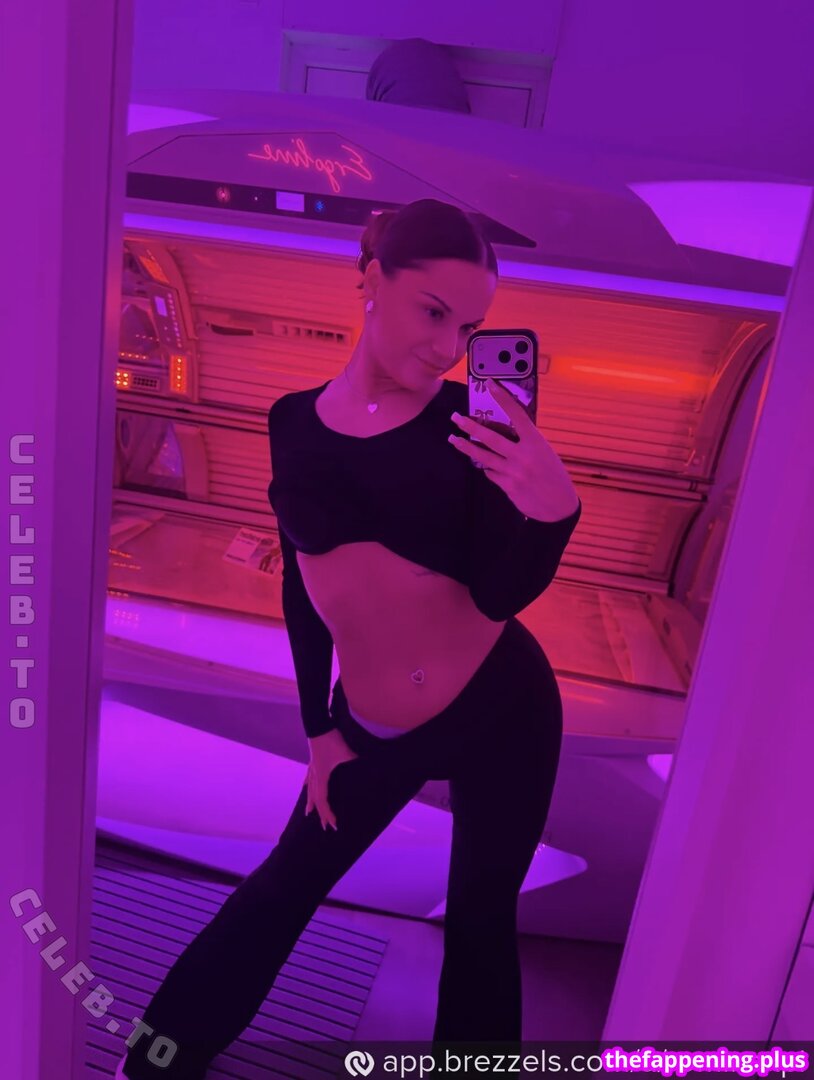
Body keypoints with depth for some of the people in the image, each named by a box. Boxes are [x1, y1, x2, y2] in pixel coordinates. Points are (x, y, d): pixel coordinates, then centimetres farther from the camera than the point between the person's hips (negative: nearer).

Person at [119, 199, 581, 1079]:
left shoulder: (471, 421, -11)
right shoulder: (295, 421, -3)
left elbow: (502, 595, -12)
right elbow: (302, 585, 4)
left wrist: (552, 510, -32)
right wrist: (319, 727, 9)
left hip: (500, 710, -2)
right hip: (369, 729, 2)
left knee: (480, 917, 17)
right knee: (284, 888, 19)